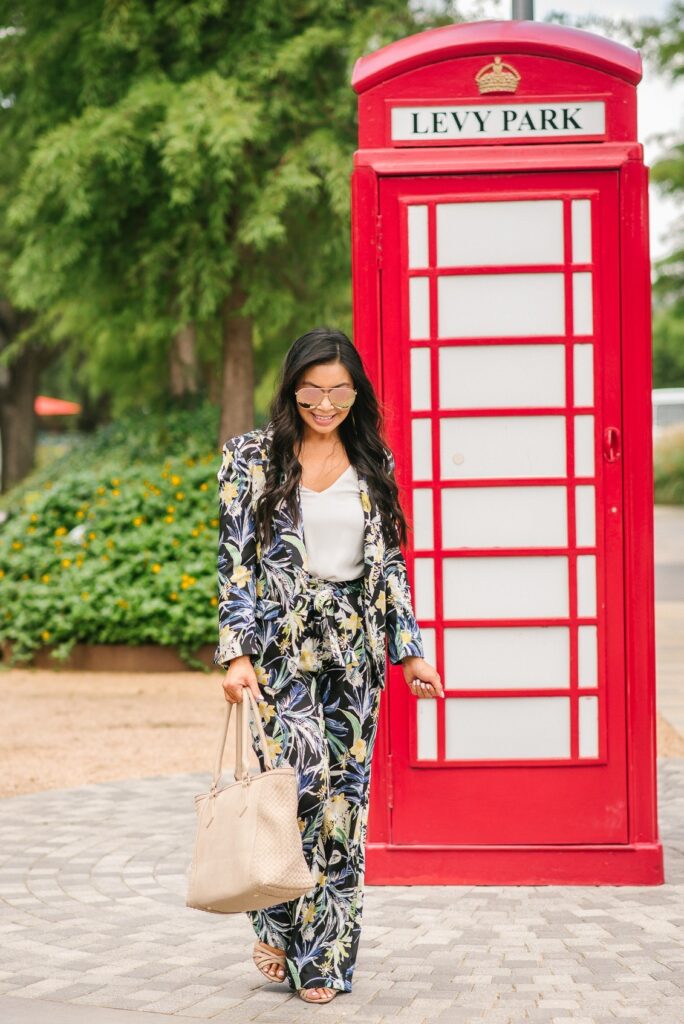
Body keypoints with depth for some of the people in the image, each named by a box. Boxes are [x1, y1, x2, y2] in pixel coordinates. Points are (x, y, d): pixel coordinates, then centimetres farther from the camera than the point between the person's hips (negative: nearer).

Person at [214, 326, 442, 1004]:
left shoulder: (374, 462, 10)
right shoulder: (251, 456, 1)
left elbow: (389, 562, 13)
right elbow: (235, 560, -3)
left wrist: (409, 649, 8)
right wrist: (237, 654, -12)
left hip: (354, 645, 3)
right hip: (280, 642, -3)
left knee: (345, 794, 1)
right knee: (301, 772, -18)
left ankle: (324, 956, 10)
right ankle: (277, 922, 6)